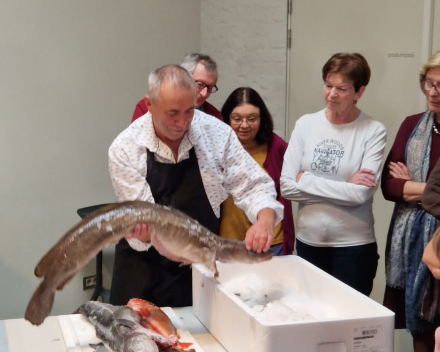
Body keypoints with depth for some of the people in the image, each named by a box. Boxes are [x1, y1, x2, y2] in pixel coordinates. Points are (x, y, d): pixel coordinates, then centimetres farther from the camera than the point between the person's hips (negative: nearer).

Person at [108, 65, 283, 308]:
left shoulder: (217, 132, -12)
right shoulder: (124, 148, -15)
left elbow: (253, 186, -9)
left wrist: (265, 220, -29)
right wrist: (146, 235, -39)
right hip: (144, 266, -1)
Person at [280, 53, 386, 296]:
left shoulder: (373, 132, -9)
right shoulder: (305, 124, -1)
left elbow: (361, 194, -17)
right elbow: (287, 186, -6)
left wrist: (307, 181, -10)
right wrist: (345, 187, -10)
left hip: (353, 245, -3)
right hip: (308, 241, 3)